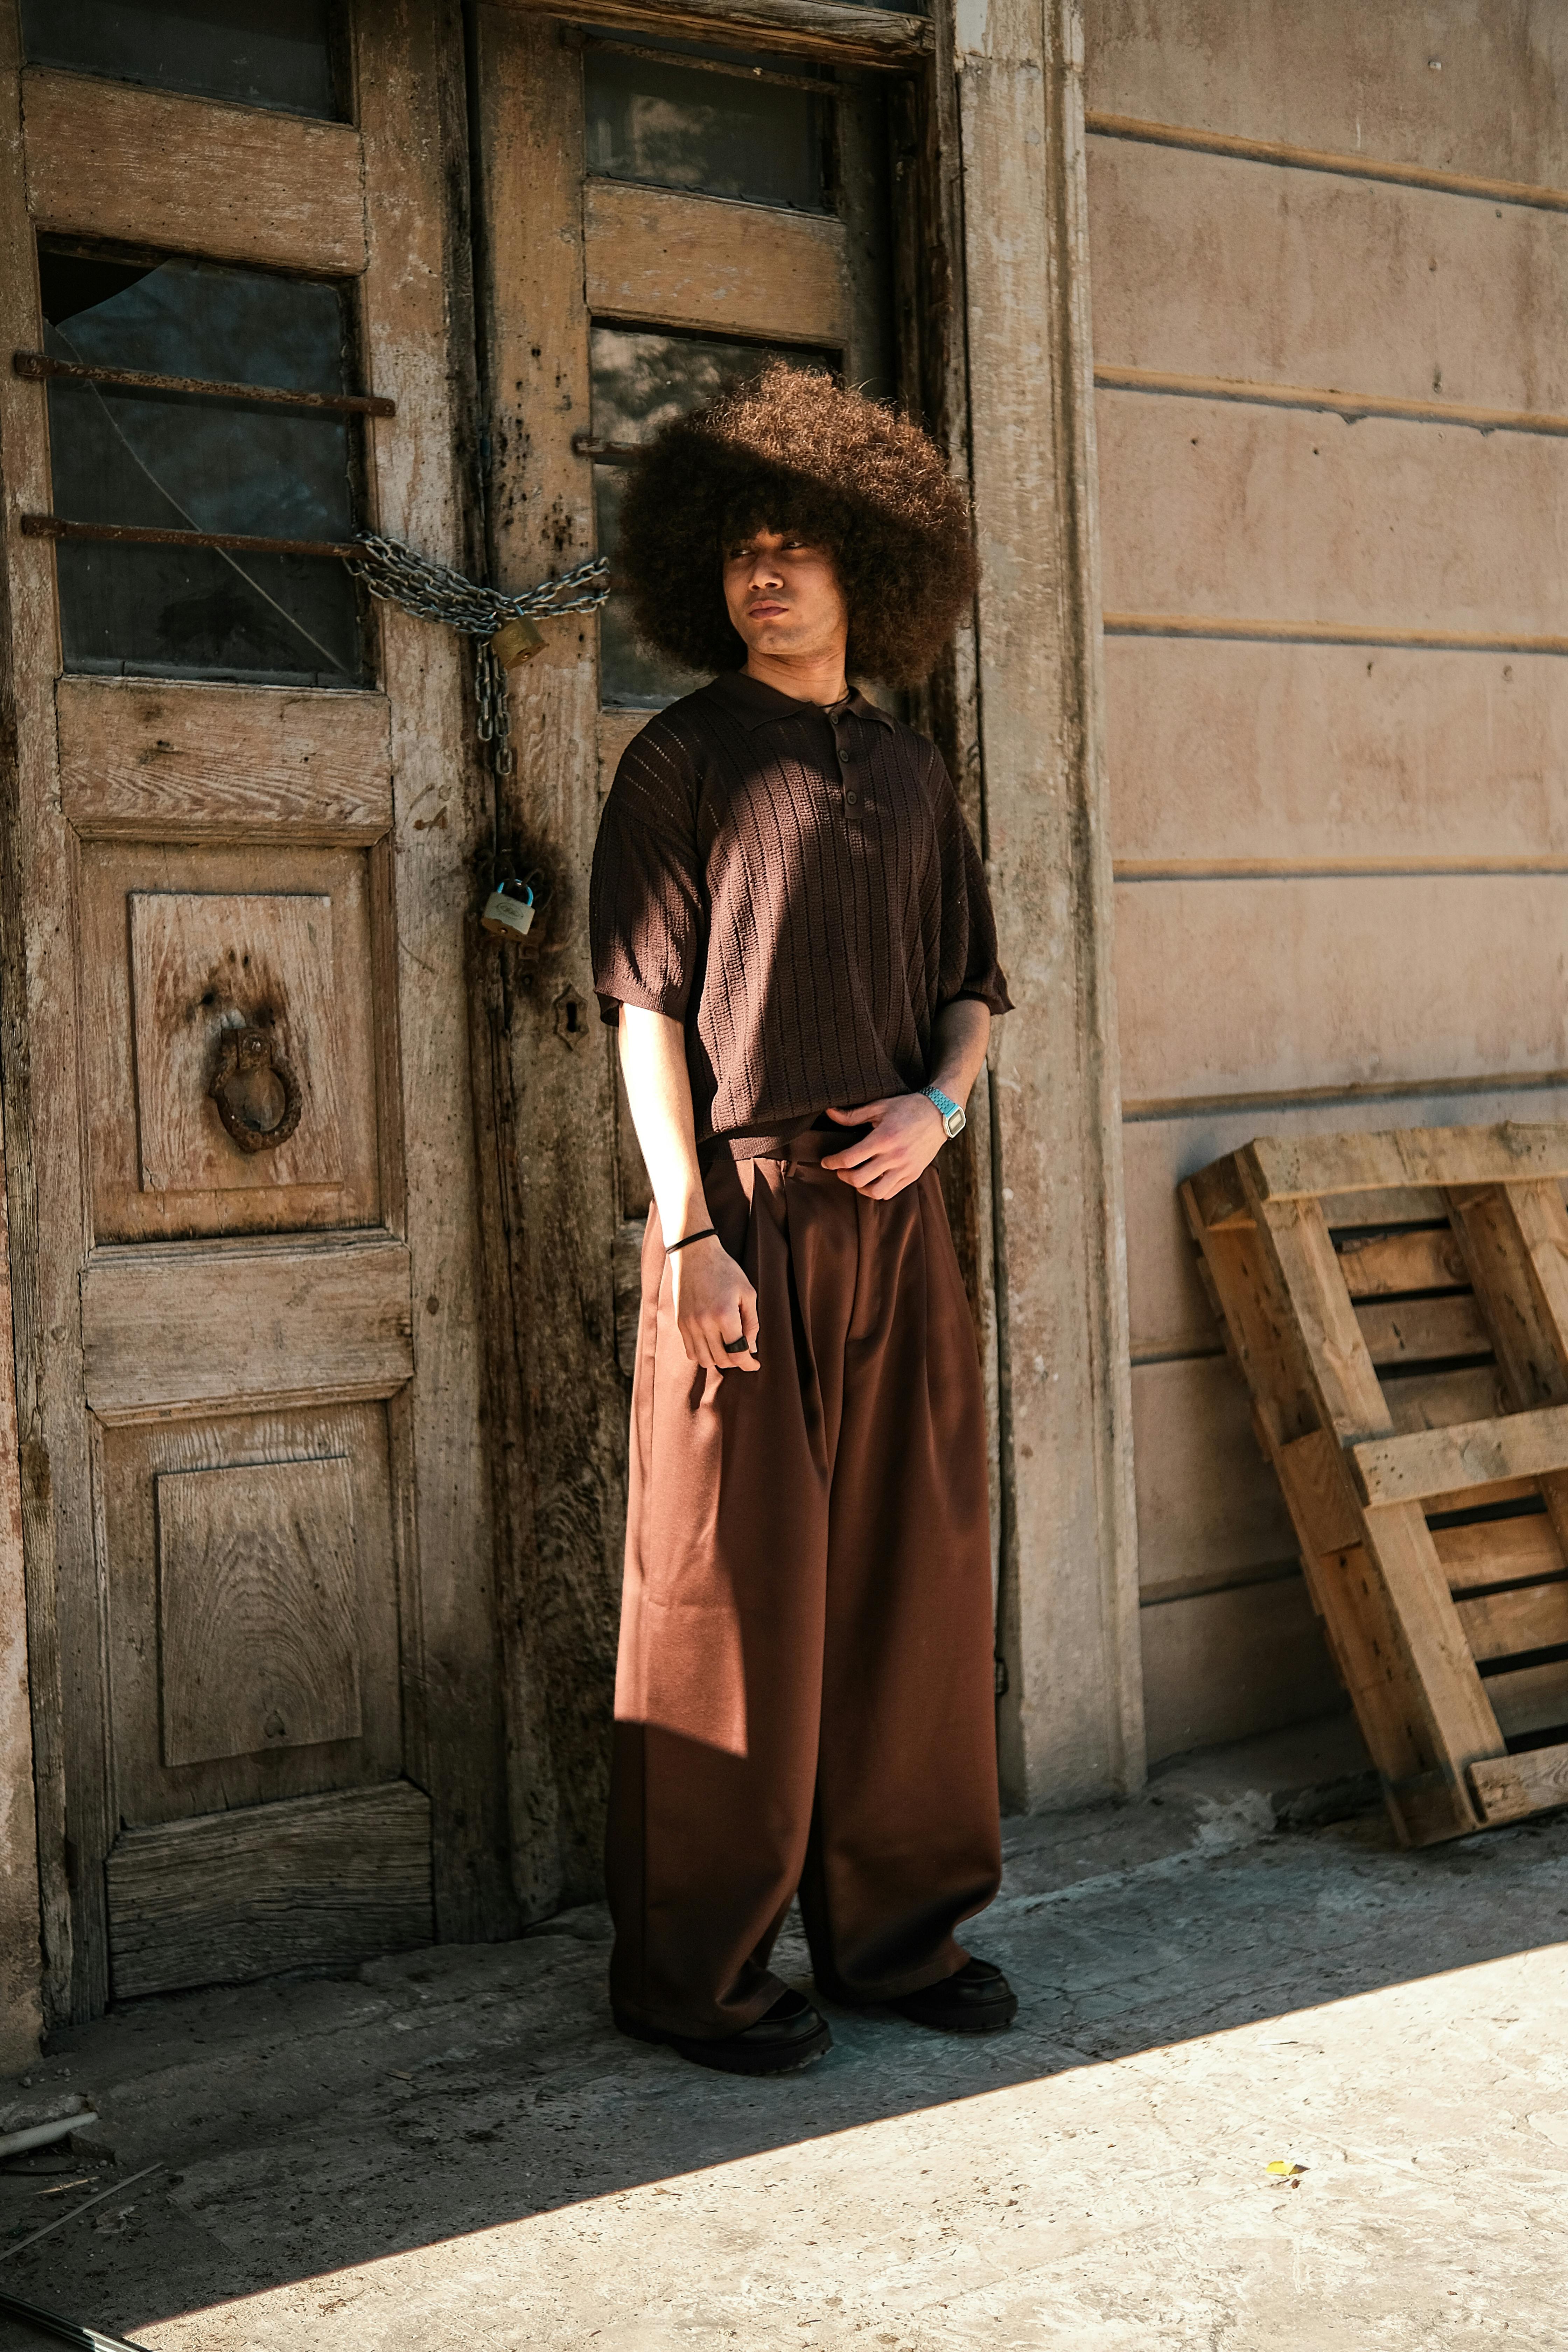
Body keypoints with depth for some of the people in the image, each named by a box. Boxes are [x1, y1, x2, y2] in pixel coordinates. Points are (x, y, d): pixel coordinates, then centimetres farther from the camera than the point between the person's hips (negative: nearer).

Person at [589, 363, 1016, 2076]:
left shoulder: (910, 773, 16)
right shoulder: (683, 762, 0)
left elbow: (969, 984, 19)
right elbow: (646, 1003, -6)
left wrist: (939, 1103, -3)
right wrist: (689, 1233, -14)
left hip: (891, 1210, 5)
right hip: (741, 1209, -5)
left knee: (907, 1568, 9)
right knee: (730, 1584, -2)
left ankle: (893, 1922, 23)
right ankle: (691, 1968, 10)